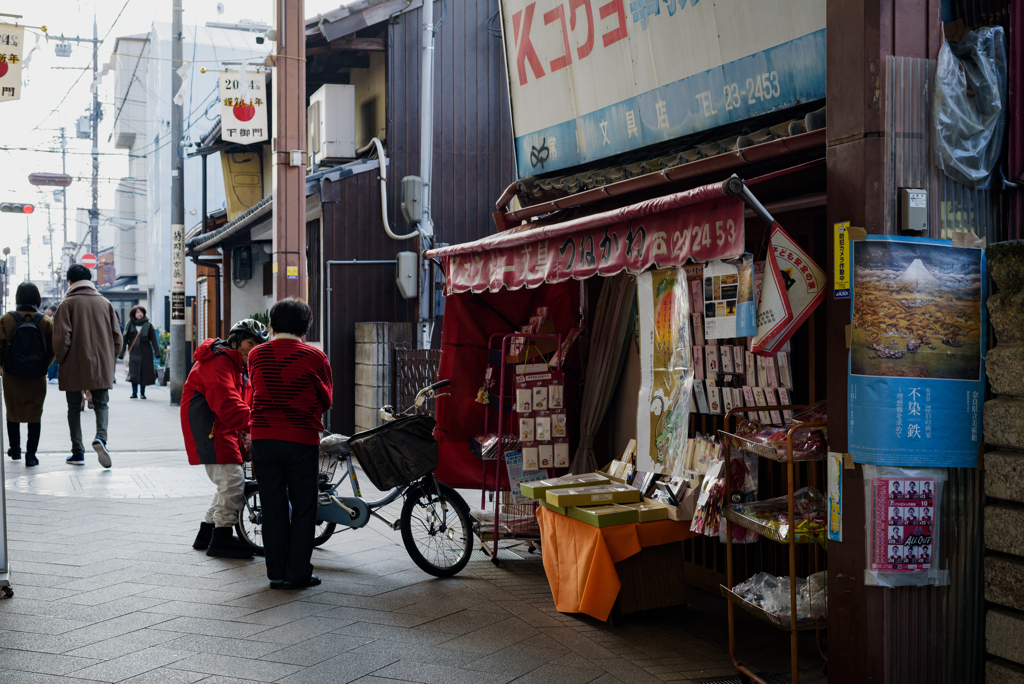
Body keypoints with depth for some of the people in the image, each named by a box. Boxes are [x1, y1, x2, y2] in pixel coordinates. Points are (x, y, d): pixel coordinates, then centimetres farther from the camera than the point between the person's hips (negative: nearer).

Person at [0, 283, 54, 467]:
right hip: (37, 377, 0)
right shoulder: (46, 321, -5)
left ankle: (15, 449, 29)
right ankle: (31, 454, 2)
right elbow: (53, 349, -4)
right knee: (35, 415, 6)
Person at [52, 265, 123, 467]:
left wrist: (60, 360, 4)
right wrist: (110, 361, 15)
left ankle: (78, 452, 10)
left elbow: (62, 337, -11)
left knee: (74, 408, 10)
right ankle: (101, 437, -18)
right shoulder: (104, 303, 6)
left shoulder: (67, 304, -5)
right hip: (101, 367, 2)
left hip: (74, 367, -2)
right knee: (101, 405, 9)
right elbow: (117, 336, 6)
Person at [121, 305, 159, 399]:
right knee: (134, 372, -5)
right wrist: (122, 352, 2)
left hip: (145, 352, 0)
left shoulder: (148, 325, 4)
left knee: (144, 373, 2)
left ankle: (143, 392, 12)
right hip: (134, 352, 0)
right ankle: (134, 392, -1)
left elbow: (153, 339, 3)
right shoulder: (130, 324, 6)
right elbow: (125, 338, 6)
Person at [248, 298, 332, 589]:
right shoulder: (314, 357, -4)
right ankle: (298, 573, 9)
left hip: (263, 437, 3)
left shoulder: (256, 355, 4)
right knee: (303, 508, 7)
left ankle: (277, 573, 13)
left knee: (273, 508, 10)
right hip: (301, 438, -3)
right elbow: (326, 400, 5)